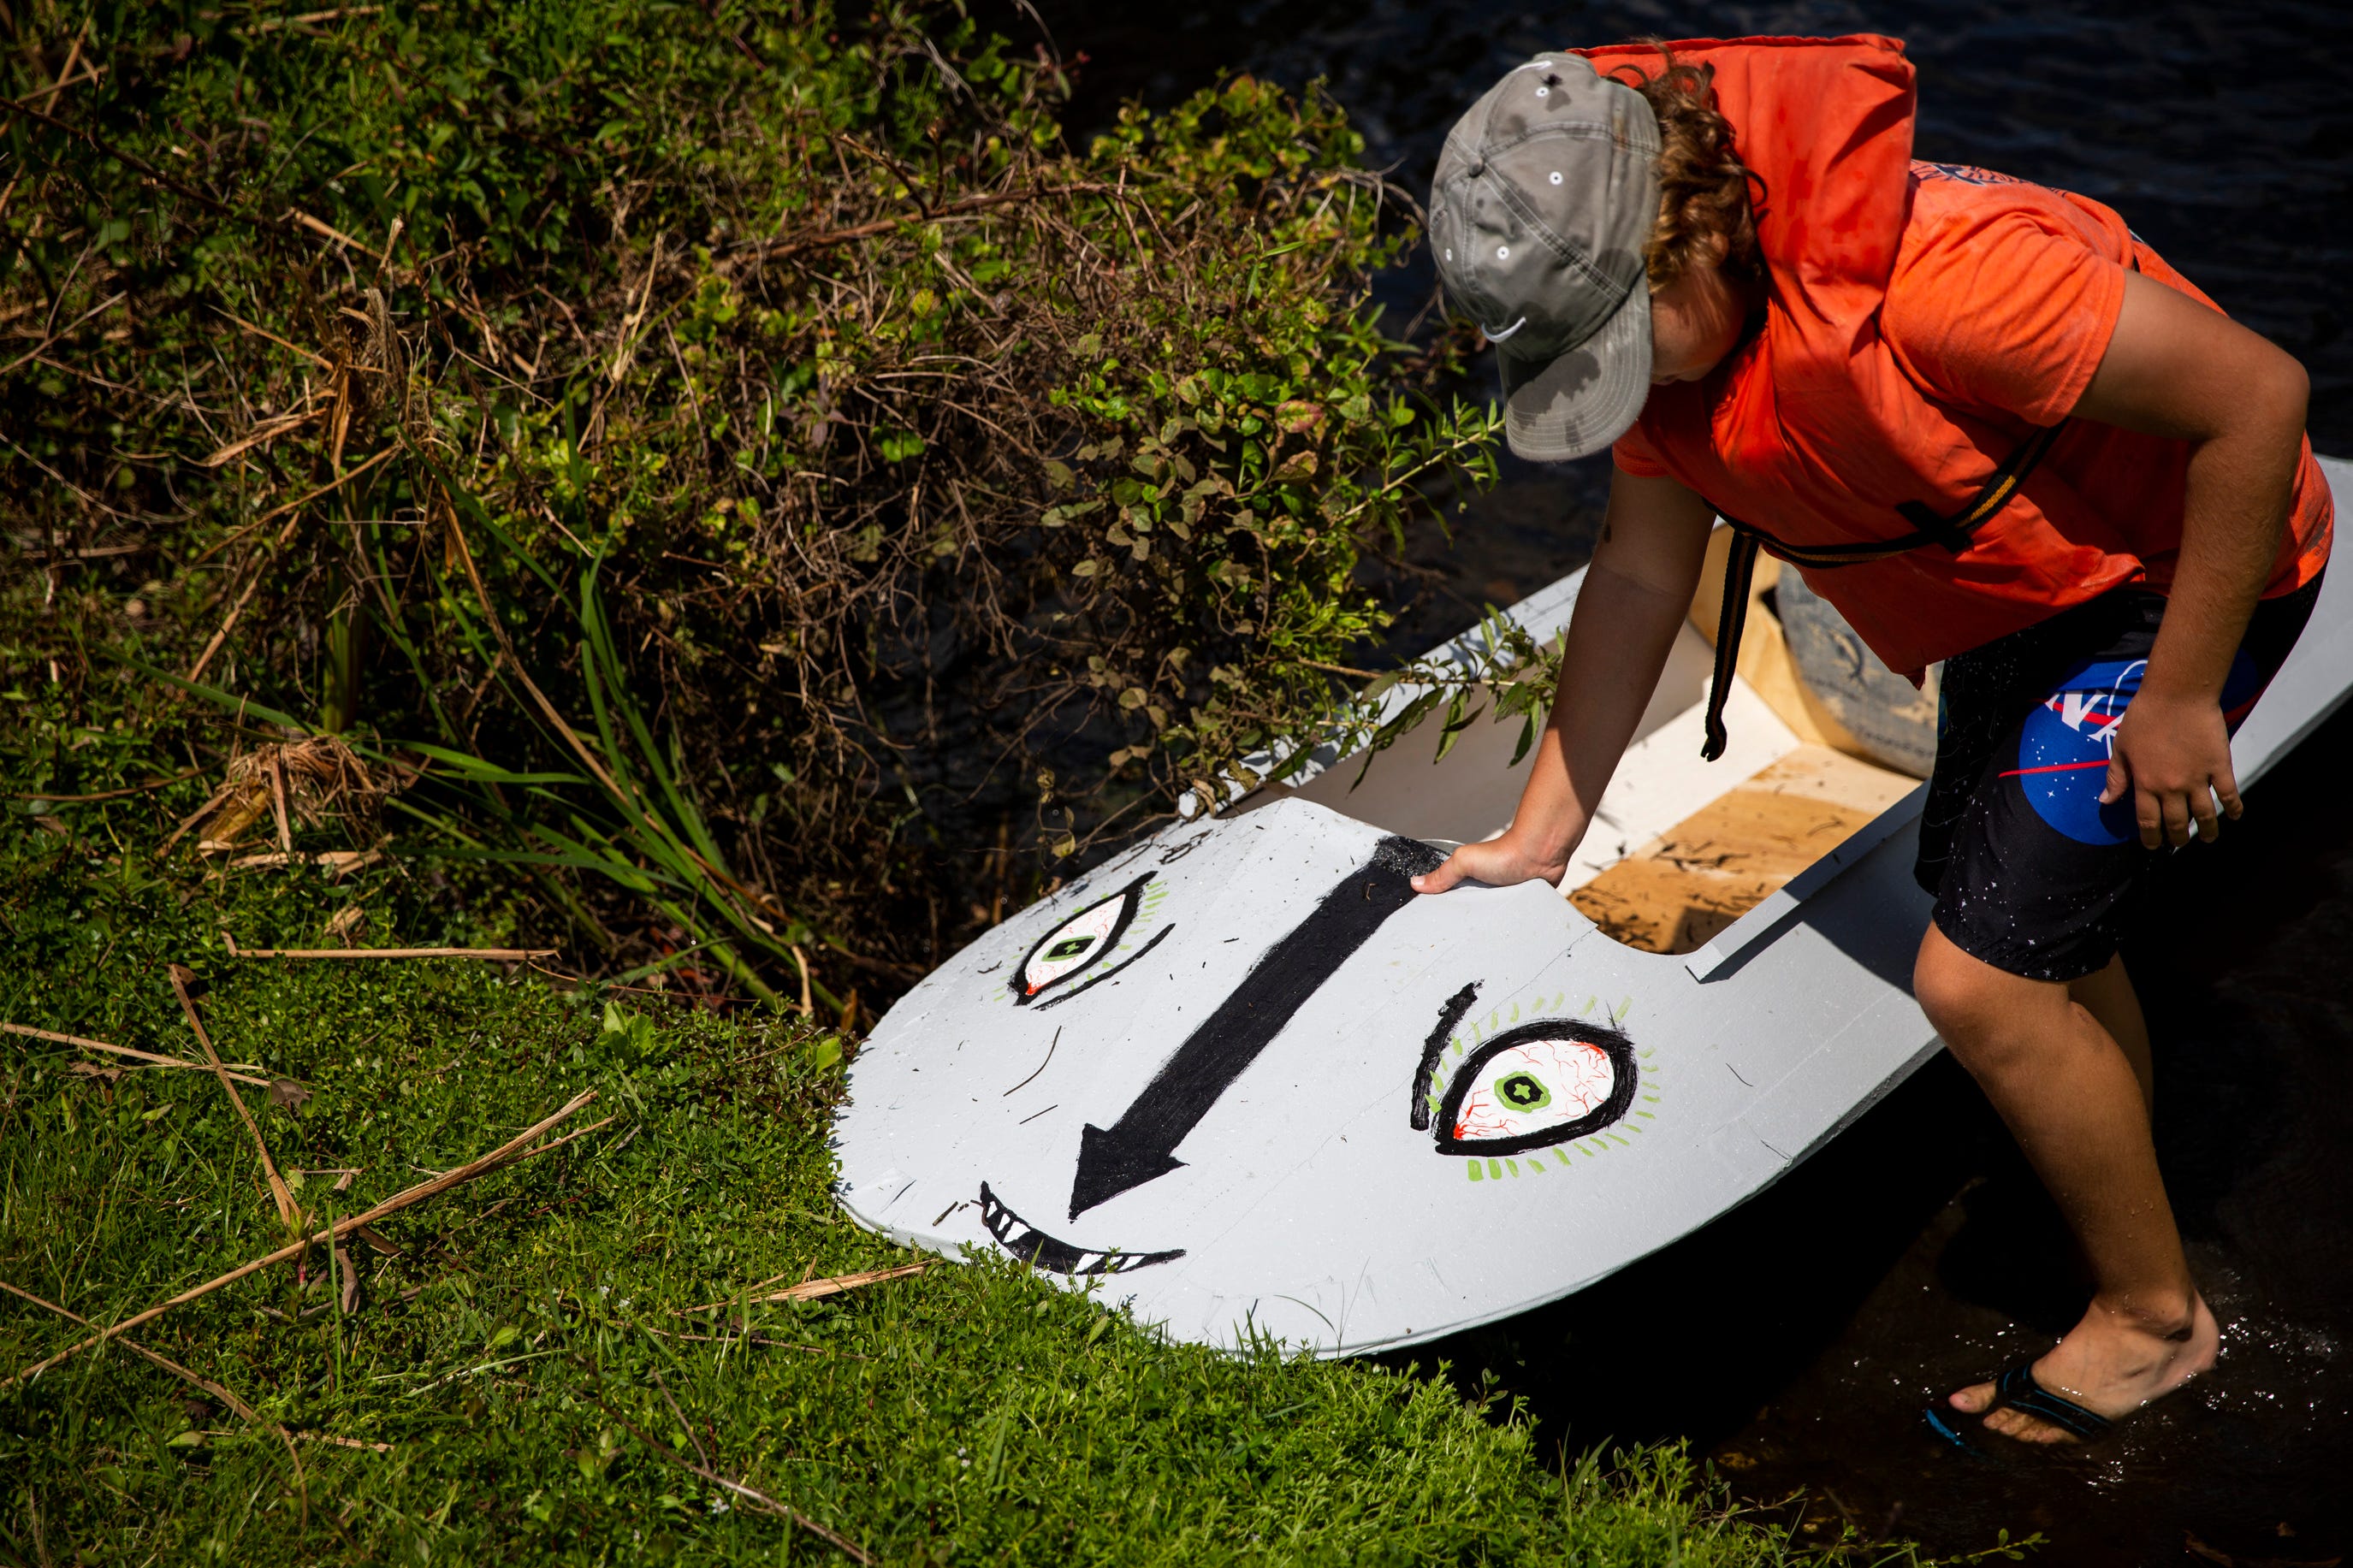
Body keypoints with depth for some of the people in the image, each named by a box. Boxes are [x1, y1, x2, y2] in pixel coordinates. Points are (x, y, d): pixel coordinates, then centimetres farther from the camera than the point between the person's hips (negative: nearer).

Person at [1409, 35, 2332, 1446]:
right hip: (2020, 598, 8)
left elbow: (2257, 392, -32)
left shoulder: (1928, 275, -39)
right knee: (2049, 945, 22)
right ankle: (2126, 1207, 48)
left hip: (2185, 578, -8)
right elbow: (1642, 569, -2)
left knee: (1978, 982, -10)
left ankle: (2154, 1316, 15)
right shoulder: (1654, 313, -13)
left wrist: (2177, 697, -24)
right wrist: (1543, 833, -2)